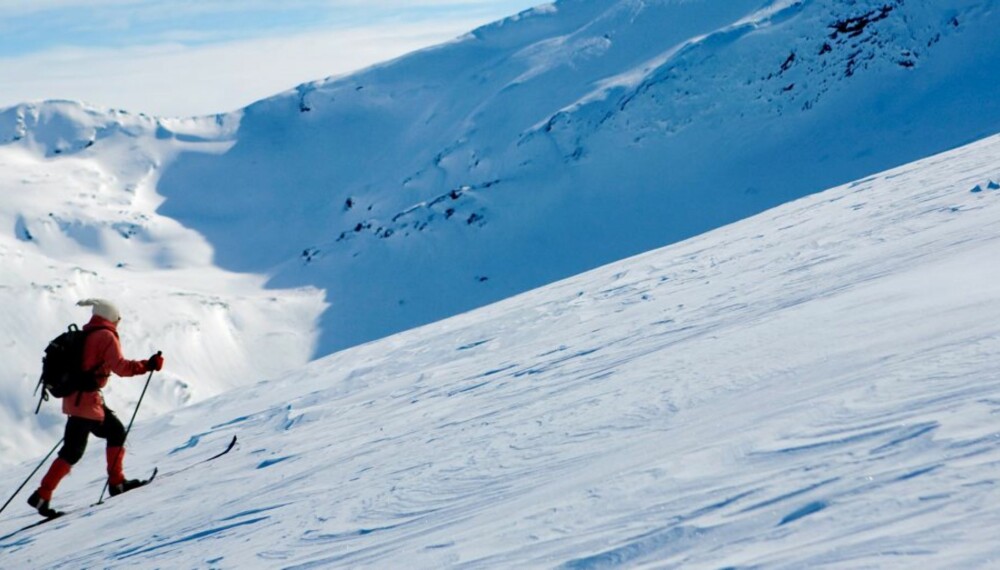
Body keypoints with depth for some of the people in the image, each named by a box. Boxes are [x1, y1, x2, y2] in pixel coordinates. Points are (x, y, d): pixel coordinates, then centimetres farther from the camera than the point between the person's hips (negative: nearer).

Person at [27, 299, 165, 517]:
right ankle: (42, 496, -8)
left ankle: (116, 482, 17)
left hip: (75, 398, 9)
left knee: (116, 431, 16)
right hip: (86, 399, -9)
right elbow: (120, 366, -19)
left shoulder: (84, 336, 16)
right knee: (73, 451, -7)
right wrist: (148, 365, -17)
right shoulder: (106, 336, -8)